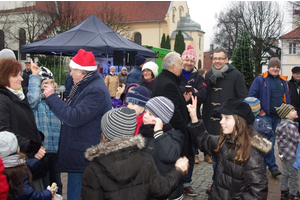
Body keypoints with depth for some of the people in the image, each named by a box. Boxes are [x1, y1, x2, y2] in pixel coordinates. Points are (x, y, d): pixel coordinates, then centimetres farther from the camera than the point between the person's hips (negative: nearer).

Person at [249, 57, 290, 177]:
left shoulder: (283, 81, 12)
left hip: (279, 116, 6)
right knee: (269, 141, -9)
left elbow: (286, 98, 21)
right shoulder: (260, 79, -5)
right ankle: (272, 167, -2)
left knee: (272, 140, 12)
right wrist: (259, 111, -10)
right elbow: (252, 96, -7)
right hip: (266, 116, -6)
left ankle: (264, 163, 25)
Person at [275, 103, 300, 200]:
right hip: (291, 155, -9)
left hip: (283, 154, 9)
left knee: (285, 173, 20)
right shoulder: (290, 126, -25)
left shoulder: (282, 125, 5)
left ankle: (283, 191, 31)